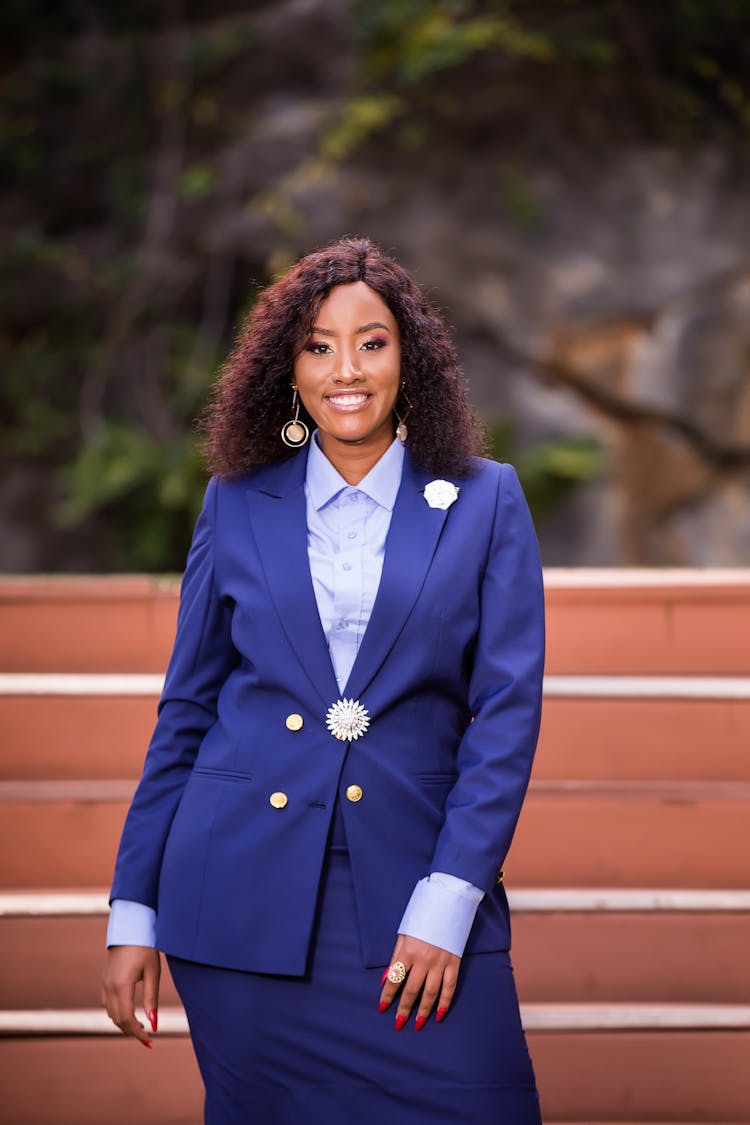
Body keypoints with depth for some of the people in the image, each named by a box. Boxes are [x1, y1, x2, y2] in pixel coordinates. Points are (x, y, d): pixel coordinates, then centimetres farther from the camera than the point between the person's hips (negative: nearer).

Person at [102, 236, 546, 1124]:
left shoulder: (484, 502, 4)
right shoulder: (237, 504, 8)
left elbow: (508, 711, -1)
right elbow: (186, 710, 10)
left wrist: (446, 905, -10)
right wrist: (133, 915, 6)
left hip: (413, 879, -1)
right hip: (244, 895, 1)